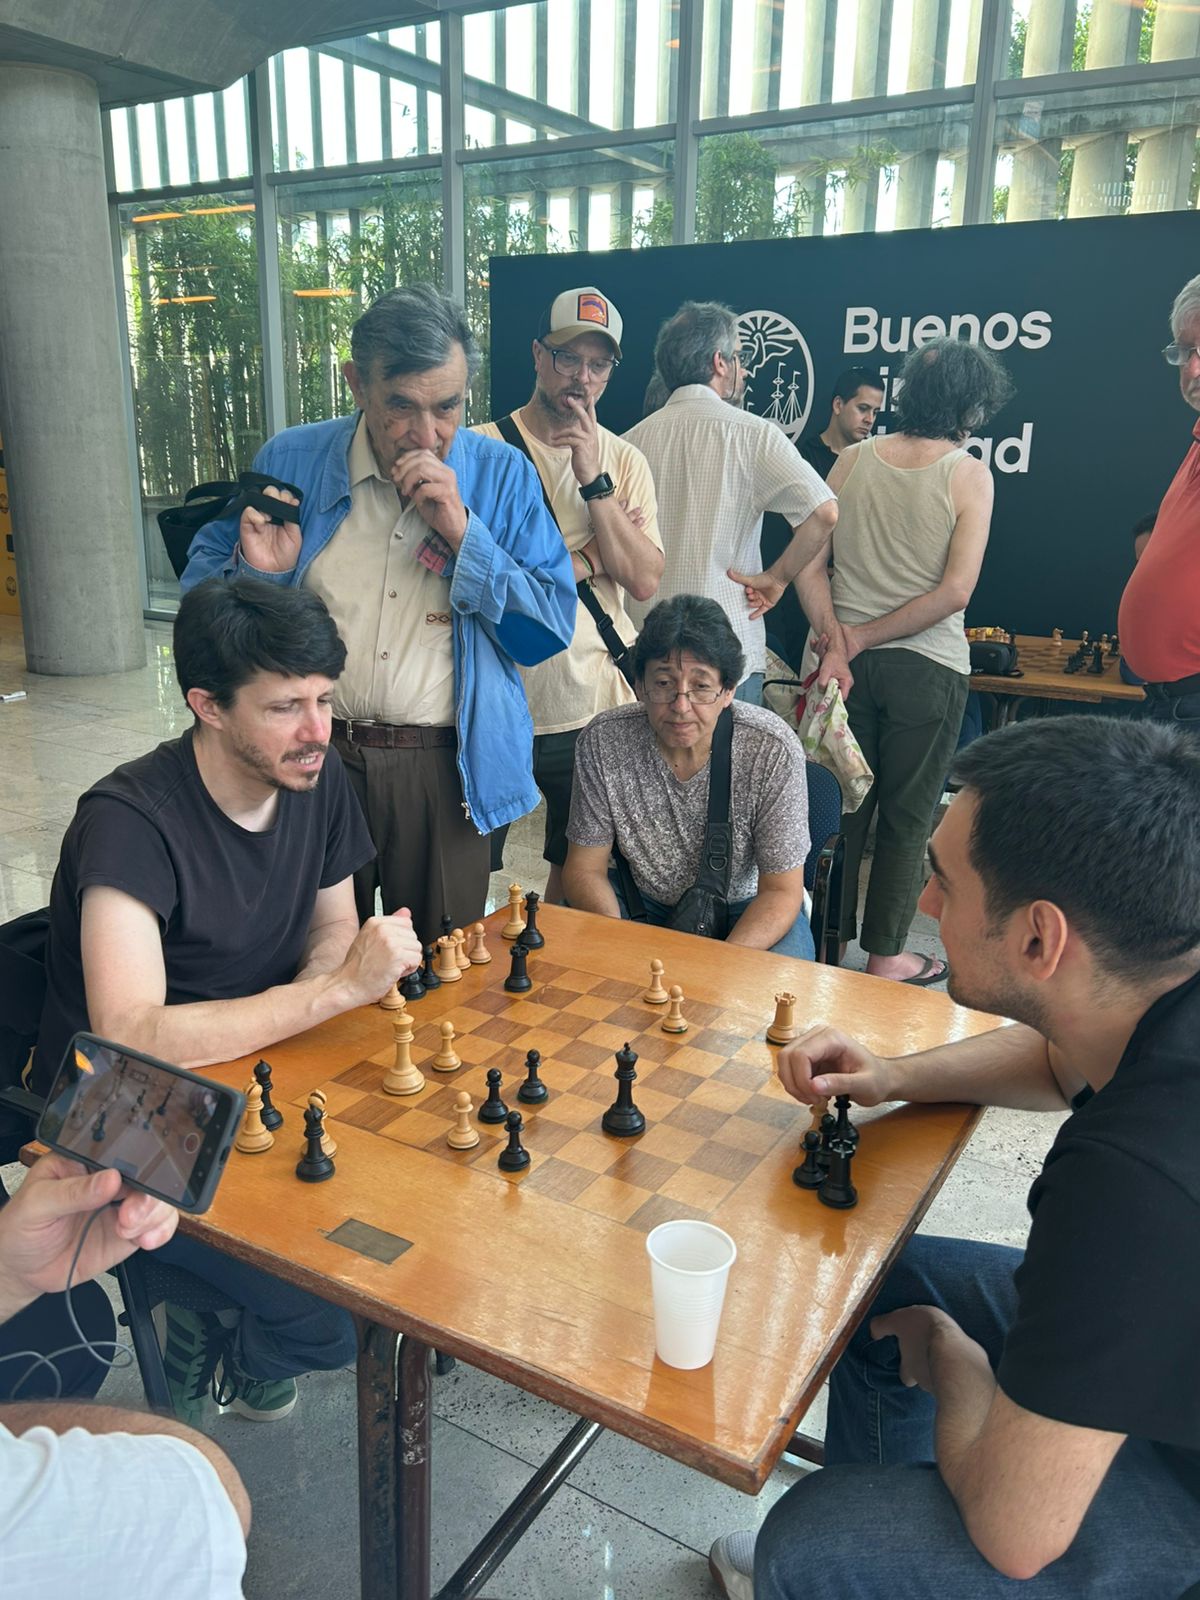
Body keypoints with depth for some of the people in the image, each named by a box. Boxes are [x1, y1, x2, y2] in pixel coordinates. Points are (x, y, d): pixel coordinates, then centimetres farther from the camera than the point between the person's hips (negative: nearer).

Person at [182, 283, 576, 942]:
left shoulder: (502, 475, -2)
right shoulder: (289, 462, 0)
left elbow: (553, 629, -8)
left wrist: (462, 530, -18)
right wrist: (256, 572, -15)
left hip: (444, 768, 0)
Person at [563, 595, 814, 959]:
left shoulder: (774, 751, -23)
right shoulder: (603, 741, -19)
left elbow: (781, 891, -17)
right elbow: (585, 867, -9)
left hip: (747, 908, -1)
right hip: (643, 904, 2)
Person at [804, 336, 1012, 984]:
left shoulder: (852, 459, 2)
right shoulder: (968, 475, -8)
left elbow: (809, 563, -4)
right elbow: (954, 591, -16)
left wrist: (838, 645, -8)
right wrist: (864, 638, -10)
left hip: (849, 659, 4)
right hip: (926, 665, -4)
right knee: (907, 818, 9)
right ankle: (884, 953, 18)